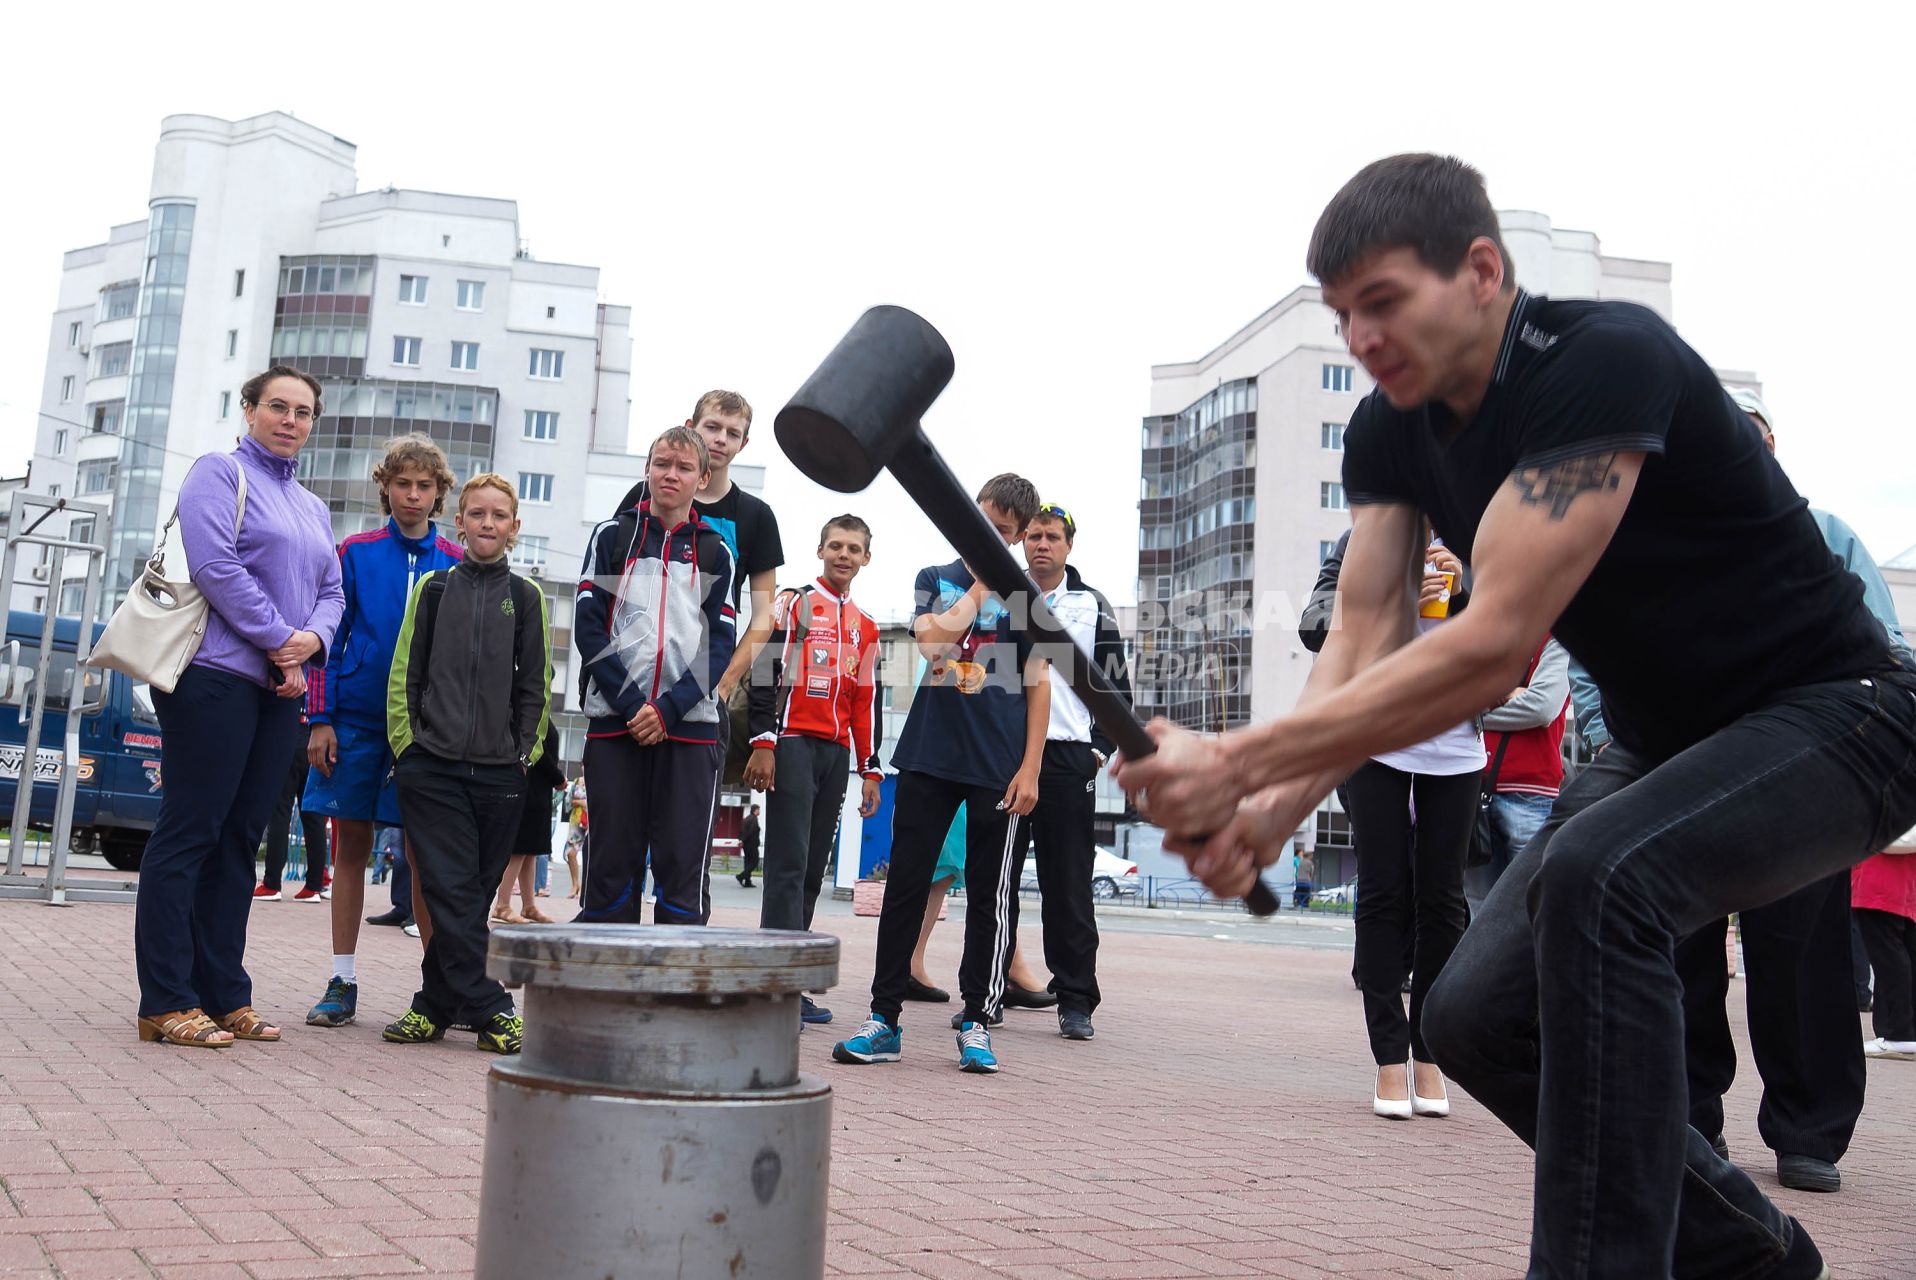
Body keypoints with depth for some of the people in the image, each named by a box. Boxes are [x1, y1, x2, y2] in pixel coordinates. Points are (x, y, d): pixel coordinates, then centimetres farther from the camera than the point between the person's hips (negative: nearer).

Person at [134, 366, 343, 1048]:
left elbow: (331, 591, 17)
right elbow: (215, 562, -13)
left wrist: (313, 639, -5)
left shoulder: (312, 507, 23)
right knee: (189, 832, -6)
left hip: (279, 686, 8)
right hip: (215, 674, -7)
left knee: (240, 839, 8)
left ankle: (223, 996, 12)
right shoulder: (221, 472, 0)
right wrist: (279, 639, -14)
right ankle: (165, 1003, -3)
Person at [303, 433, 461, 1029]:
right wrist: (320, 719, -4)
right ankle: (342, 983, 14)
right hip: (356, 720, 1)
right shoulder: (356, 553, 4)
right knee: (351, 843, 6)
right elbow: (329, 638, 3)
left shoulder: (457, 565, 5)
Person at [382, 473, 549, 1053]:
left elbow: (534, 685, 9)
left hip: (500, 771, 1)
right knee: (452, 890, -8)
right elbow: (405, 673, 9)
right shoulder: (432, 588, 9)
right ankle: (489, 1010, -6)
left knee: (471, 892, 4)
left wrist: (528, 751, 1)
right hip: (432, 767, -1)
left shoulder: (526, 597, 9)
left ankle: (437, 1004, 15)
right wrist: (406, 743, 1)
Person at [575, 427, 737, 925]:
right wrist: (631, 704, -10)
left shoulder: (715, 552, 12)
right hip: (614, 719, 0)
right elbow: (588, 626, 1)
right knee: (611, 862, 3)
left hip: (690, 724, 0)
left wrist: (669, 708, -10)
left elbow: (720, 642, 4)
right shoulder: (612, 536, 9)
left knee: (684, 867, -1)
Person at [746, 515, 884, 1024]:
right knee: (790, 862, -11)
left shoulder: (866, 628, 18)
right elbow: (765, 672, -8)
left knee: (813, 868, 6)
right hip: (793, 745, -6)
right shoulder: (792, 603, 1)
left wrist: (870, 770, 16)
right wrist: (762, 743, -16)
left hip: (836, 753, 6)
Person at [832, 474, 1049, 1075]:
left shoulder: (1026, 597, 7)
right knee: (905, 886, 2)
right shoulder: (935, 578, 12)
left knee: (989, 896, 3)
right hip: (928, 756, 1)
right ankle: (884, 1020, 9)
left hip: (998, 767, -1)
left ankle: (976, 1024, 13)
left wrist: (1030, 768, -4)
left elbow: (1038, 686, 4)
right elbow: (934, 638, -9)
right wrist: (982, 584, -5)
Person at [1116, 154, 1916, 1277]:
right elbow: (1365, 644, -9)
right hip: (1659, 743, 8)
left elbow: (1494, 647, -34)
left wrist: (1238, 762, -36)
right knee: (1477, 1018, 0)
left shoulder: (1607, 359, -27)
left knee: (1593, 874, -36)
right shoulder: (1390, 432, -3)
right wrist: (1269, 811, -28)